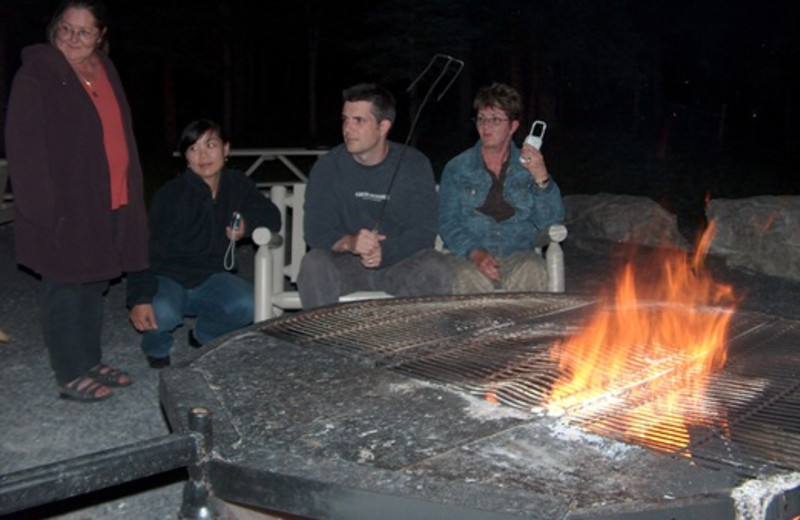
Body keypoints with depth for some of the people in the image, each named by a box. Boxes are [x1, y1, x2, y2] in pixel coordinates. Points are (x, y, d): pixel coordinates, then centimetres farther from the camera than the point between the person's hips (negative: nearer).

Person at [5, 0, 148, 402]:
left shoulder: (105, 71, 11)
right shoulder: (36, 76, -11)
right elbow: (24, 147, -14)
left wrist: (130, 195, 13)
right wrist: (43, 205, -20)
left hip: (110, 203, 7)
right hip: (64, 208, -7)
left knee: (94, 285, 16)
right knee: (66, 289, 2)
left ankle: (91, 363, 29)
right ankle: (71, 376, 13)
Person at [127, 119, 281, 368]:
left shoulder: (237, 184, -2)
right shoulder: (170, 195, -18)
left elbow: (272, 216, 4)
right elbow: (147, 250, -23)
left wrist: (247, 221, -19)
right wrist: (140, 298, -35)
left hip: (211, 278, 4)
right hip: (167, 279, -4)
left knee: (246, 304, -26)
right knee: (162, 314, -36)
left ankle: (203, 336, 8)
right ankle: (157, 348, 4)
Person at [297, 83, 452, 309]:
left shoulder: (414, 165, -1)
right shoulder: (328, 167, 0)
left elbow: (425, 232, -7)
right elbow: (315, 230, -7)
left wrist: (384, 251, -26)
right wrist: (348, 243, -30)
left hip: (400, 263, 0)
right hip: (345, 265, 0)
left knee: (436, 268, -30)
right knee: (314, 264, -31)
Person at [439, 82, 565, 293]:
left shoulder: (529, 166, 14)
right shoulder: (457, 168, 12)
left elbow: (551, 222, 4)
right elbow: (447, 223, 3)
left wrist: (541, 178, -11)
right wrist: (475, 252, -16)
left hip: (518, 254, 1)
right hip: (468, 257, -1)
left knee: (533, 270, -34)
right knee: (470, 277, -36)